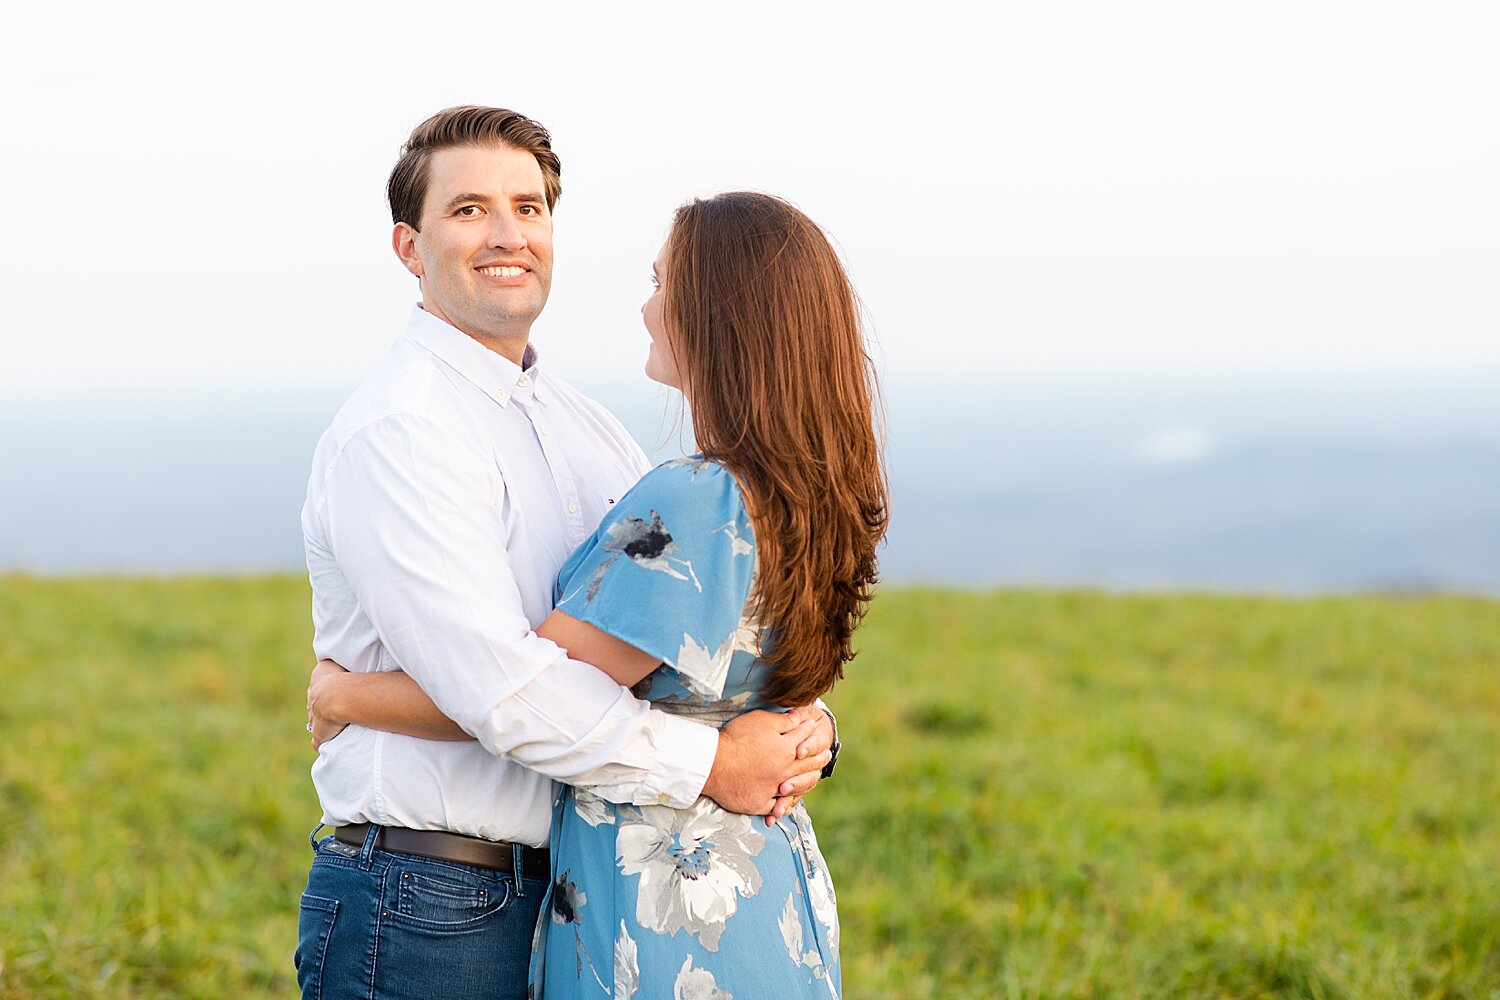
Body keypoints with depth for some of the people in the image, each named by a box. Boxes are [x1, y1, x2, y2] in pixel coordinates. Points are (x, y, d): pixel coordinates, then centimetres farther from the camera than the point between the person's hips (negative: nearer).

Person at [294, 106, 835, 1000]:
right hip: (429, 917, -8)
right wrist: (705, 762, -18)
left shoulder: (590, 430, 15)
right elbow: (495, 682, -22)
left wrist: (801, 725, -8)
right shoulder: (394, 432, -13)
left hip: (569, 894, 8)